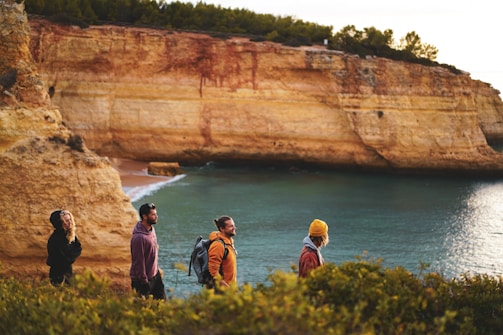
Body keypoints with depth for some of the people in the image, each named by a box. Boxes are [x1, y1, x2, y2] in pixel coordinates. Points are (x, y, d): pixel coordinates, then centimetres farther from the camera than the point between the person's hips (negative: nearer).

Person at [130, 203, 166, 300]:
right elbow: (138, 262, -23)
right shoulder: (139, 237, -28)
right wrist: (144, 282, -19)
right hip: (143, 278, -9)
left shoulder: (152, 229, 1)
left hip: (155, 274, 9)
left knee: (162, 300, 17)